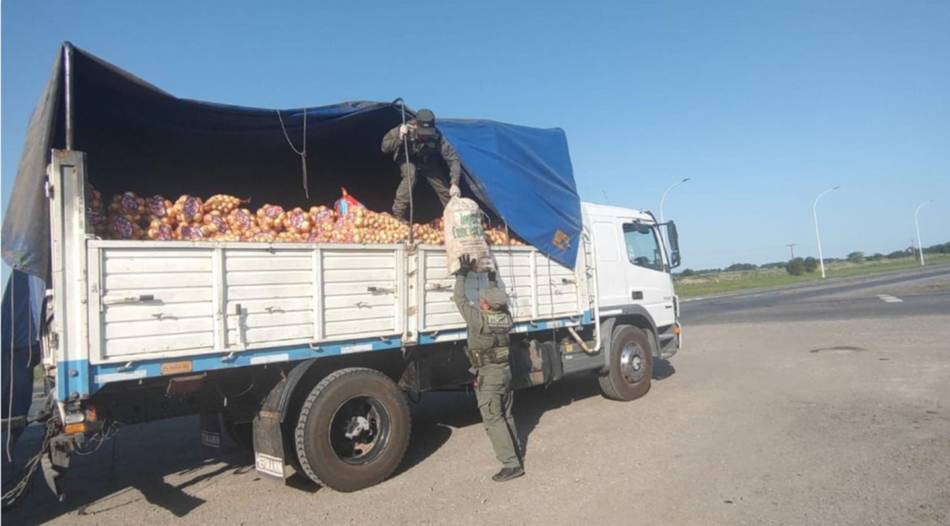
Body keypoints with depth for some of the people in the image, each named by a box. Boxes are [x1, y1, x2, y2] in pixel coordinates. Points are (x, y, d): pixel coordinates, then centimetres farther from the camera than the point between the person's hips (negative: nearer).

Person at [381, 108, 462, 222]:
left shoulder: (437, 138, -37)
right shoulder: (405, 130, -37)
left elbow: (453, 159, -36)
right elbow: (385, 147, -28)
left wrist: (454, 184, -46)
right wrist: (399, 138, -46)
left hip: (428, 161, 2)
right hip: (408, 159, -2)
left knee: (441, 184, -1)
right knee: (410, 176, -31)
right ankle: (398, 215, -23)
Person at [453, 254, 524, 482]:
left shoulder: (479, 318, -21)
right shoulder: (505, 316, -2)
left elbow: (460, 299, -10)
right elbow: (497, 299, 19)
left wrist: (463, 272, -3)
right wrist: (491, 279, 27)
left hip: (487, 375, -8)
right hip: (505, 371, 8)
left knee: (493, 420, -4)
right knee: (506, 415, 20)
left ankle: (511, 463, -6)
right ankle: (513, 452, 32)